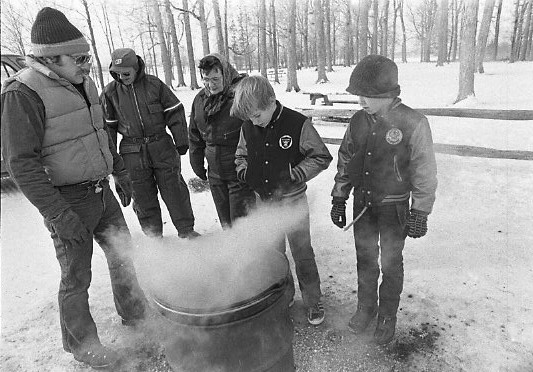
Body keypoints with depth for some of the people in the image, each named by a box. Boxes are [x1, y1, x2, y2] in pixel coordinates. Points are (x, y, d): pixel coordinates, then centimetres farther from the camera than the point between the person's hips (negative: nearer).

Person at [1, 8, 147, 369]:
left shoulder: (83, 83, 7)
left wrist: (120, 171, 19)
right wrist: (57, 213, -22)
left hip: (101, 190, 8)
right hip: (68, 201, -7)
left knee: (123, 255, 18)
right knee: (76, 277, 7)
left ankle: (135, 312, 41)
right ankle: (81, 343, 30)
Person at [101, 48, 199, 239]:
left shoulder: (154, 84, -1)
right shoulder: (110, 92, 2)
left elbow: (175, 111, 4)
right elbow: (107, 125, 9)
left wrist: (181, 141, 2)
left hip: (162, 146, -1)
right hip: (133, 152, 1)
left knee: (174, 189, 1)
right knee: (143, 194, 6)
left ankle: (186, 229, 14)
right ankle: (153, 235, 22)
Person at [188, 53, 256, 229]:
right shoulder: (200, 99, 5)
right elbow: (195, 136, 16)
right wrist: (198, 165, 18)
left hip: (241, 174, -6)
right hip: (216, 175, 6)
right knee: (225, 222, 17)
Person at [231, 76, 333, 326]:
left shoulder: (298, 124, -16)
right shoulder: (248, 127, -3)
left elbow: (321, 157, -9)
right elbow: (241, 157, 13)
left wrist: (292, 176, -18)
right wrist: (247, 174, -6)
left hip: (293, 201, -4)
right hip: (264, 202, 4)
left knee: (302, 254, 7)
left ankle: (313, 302, 28)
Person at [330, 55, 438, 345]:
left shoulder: (413, 124, -16)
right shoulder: (358, 121, -2)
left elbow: (424, 172, -10)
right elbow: (345, 162, 6)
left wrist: (420, 213, -9)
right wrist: (339, 200, 7)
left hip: (394, 207, -4)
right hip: (362, 203, 4)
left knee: (391, 262, 12)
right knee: (365, 258, 17)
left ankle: (387, 316, 33)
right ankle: (366, 307, 39)